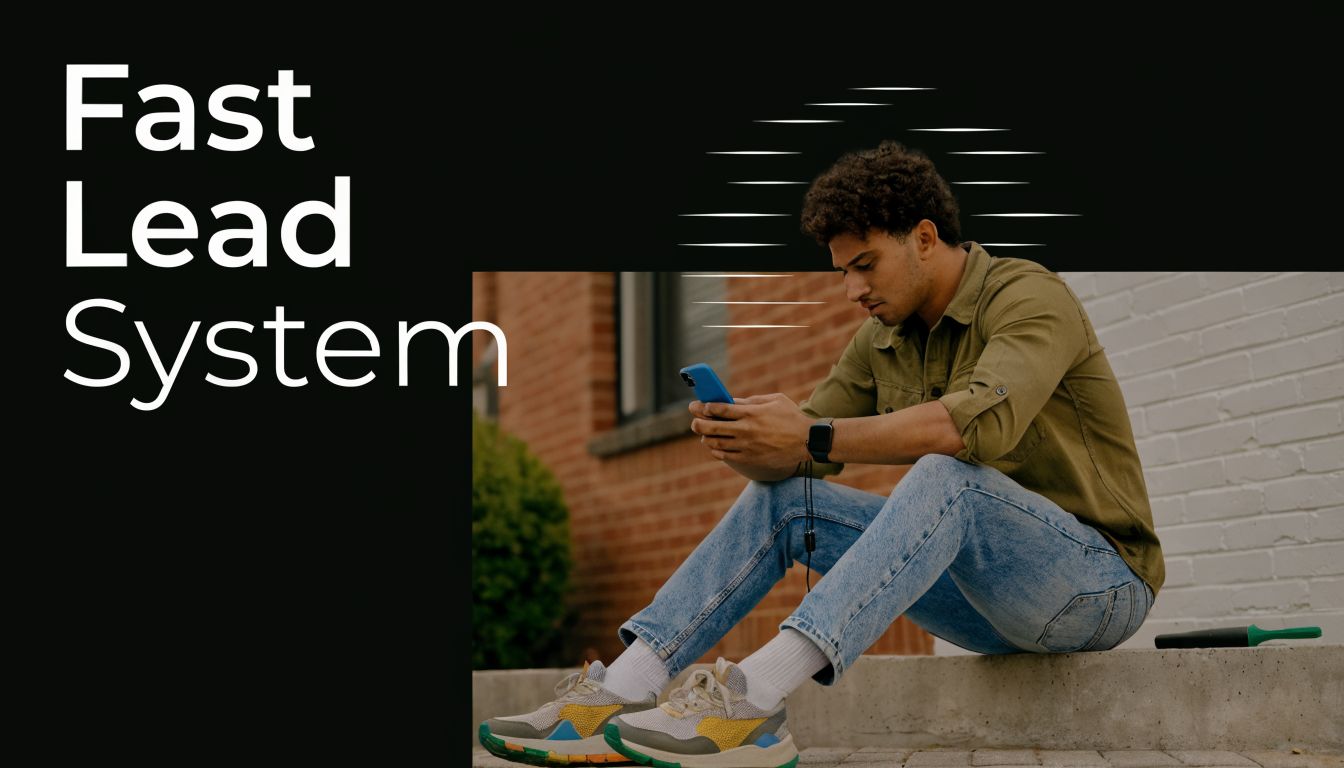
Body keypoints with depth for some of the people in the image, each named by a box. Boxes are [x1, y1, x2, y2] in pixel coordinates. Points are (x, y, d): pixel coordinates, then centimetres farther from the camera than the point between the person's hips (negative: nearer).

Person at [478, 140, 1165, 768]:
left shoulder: (1029, 297, -13)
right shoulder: (881, 341, 10)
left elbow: (984, 420, -33)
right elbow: (793, 461, 6)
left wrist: (815, 437, -35)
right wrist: (739, 441, -18)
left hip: (1101, 580, -7)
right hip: (988, 604, 7)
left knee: (946, 473, -35)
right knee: (781, 496, -2)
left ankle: (752, 702, -47)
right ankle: (617, 697, -15)